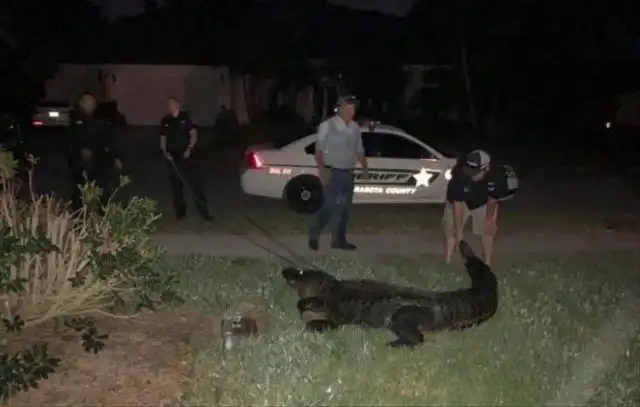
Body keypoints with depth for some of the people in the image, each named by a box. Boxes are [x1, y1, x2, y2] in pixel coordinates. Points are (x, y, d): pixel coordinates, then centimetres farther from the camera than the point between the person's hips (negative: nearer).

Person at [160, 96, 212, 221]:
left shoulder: (186, 117, -1)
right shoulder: (165, 121, 8)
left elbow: (194, 134, -1)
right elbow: (163, 138, 13)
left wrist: (189, 148, -13)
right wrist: (165, 151, -3)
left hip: (186, 156, -3)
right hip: (172, 158, 3)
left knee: (196, 183, -5)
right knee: (176, 186, 8)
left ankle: (203, 211, 0)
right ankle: (180, 212, 18)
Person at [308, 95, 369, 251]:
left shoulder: (355, 127, 9)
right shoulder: (328, 125, -9)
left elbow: (359, 150, 18)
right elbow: (319, 149, -12)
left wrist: (365, 167, 9)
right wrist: (322, 170, -22)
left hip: (348, 173, 7)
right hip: (333, 172, -6)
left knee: (345, 208, 9)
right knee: (330, 206, -13)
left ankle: (339, 239, 18)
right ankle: (314, 234, 5)